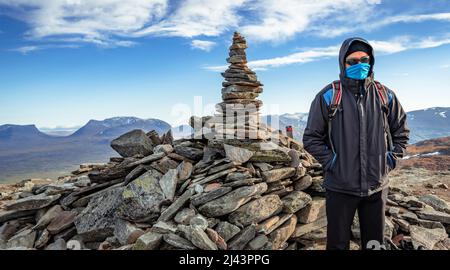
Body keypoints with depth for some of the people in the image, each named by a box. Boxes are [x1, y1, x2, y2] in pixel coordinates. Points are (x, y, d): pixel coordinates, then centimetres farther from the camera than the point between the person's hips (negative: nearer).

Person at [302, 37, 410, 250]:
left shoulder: (385, 95, 4)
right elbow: (311, 138, -3)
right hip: (340, 187, -3)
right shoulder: (328, 96, -6)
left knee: (375, 243, 19)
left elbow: (401, 130, 16)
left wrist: (392, 158, 4)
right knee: (338, 243, 11)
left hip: (377, 187, 3)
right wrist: (331, 162, -11)